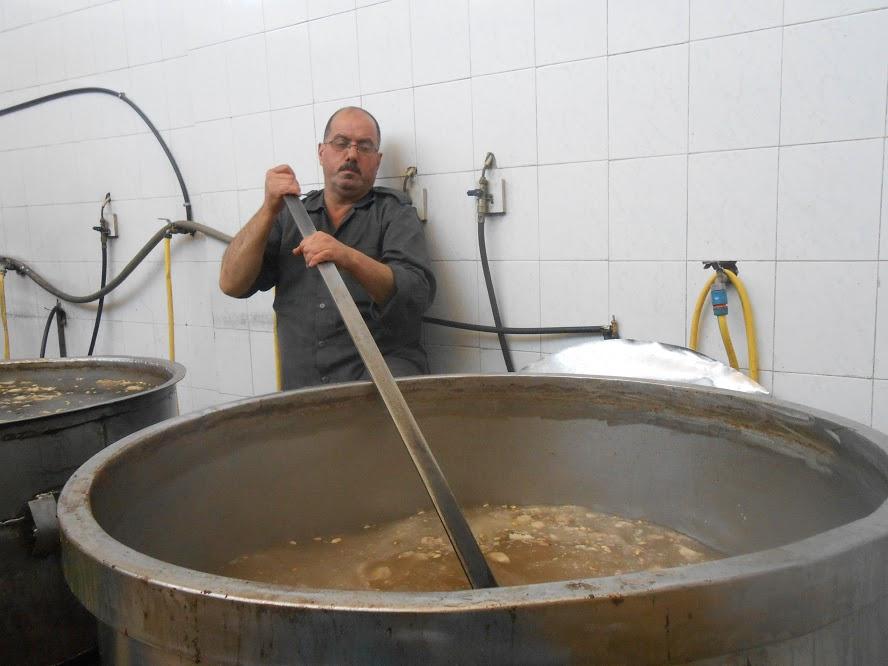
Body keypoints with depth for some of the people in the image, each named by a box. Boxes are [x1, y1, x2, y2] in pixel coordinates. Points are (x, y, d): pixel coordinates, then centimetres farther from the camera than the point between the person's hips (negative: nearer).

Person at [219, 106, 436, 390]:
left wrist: (349, 258, -25)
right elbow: (232, 284, 4)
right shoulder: (290, 215, 14)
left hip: (381, 376, -4)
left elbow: (417, 295, -9)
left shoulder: (394, 211, 6)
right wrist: (269, 209, -7)